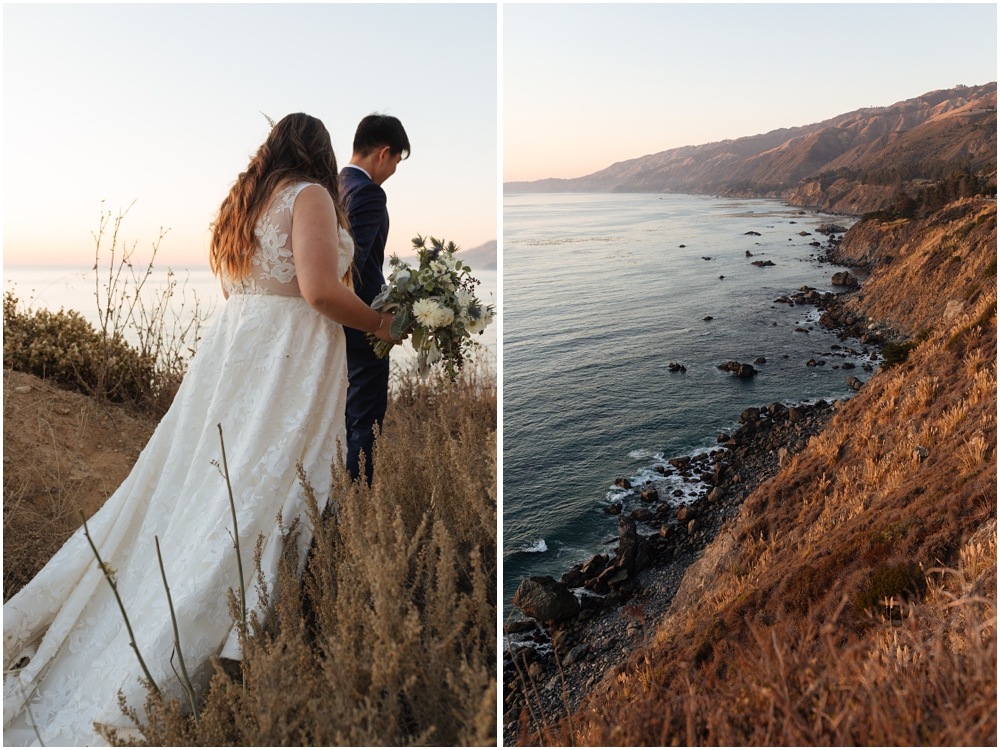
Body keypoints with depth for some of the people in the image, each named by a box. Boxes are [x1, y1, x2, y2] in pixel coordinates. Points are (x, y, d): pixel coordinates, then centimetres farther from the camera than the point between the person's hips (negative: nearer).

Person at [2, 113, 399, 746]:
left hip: (231, 349, 9)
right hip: (287, 361, -8)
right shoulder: (310, 195, -5)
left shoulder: (245, 201, 20)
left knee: (191, 484, 15)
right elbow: (320, 289, -18)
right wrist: (378, 324, -2)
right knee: (260, 497, -6)